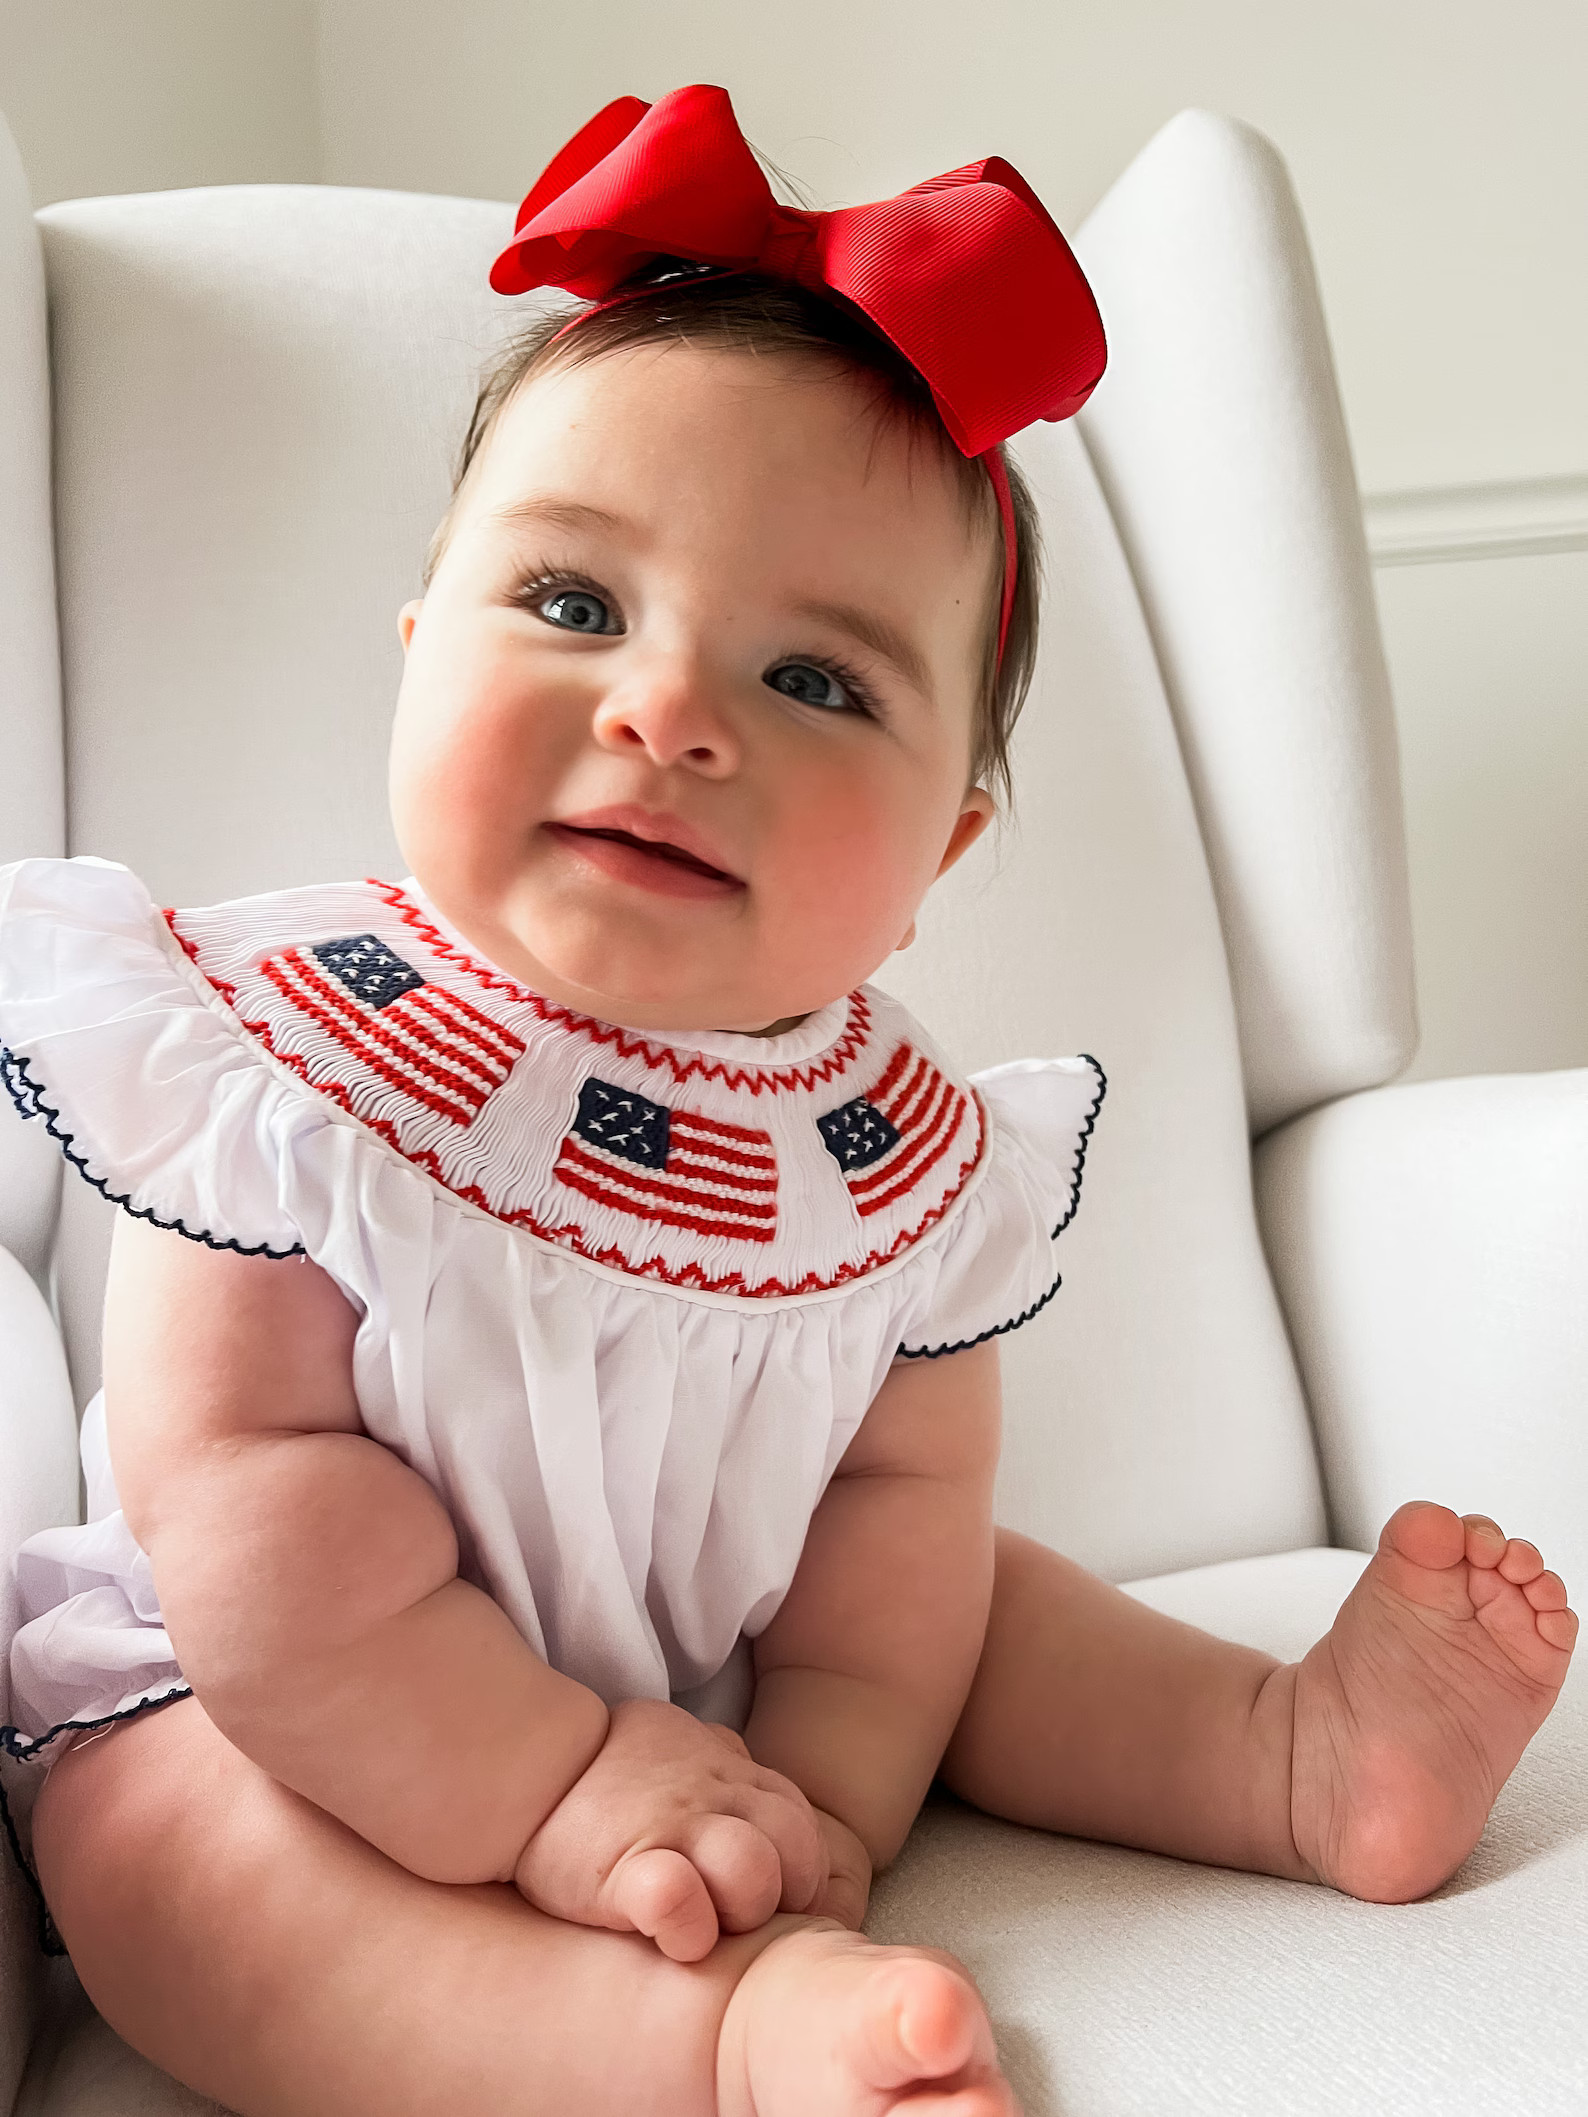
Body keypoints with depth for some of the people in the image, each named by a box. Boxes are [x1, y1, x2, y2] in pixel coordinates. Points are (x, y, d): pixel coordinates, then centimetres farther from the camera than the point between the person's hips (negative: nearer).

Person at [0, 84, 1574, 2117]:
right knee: (168, 1840, -31)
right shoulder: (286, 1080, -25)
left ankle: (1298, 1750, 14)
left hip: (713, 1681, 5)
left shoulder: (906, 1152, -12)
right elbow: (250, 1489, -27)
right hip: (311, 1720, -4)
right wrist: (550, 1783, -29)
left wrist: (818, 1809, -20)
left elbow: (901, 1494, -8)